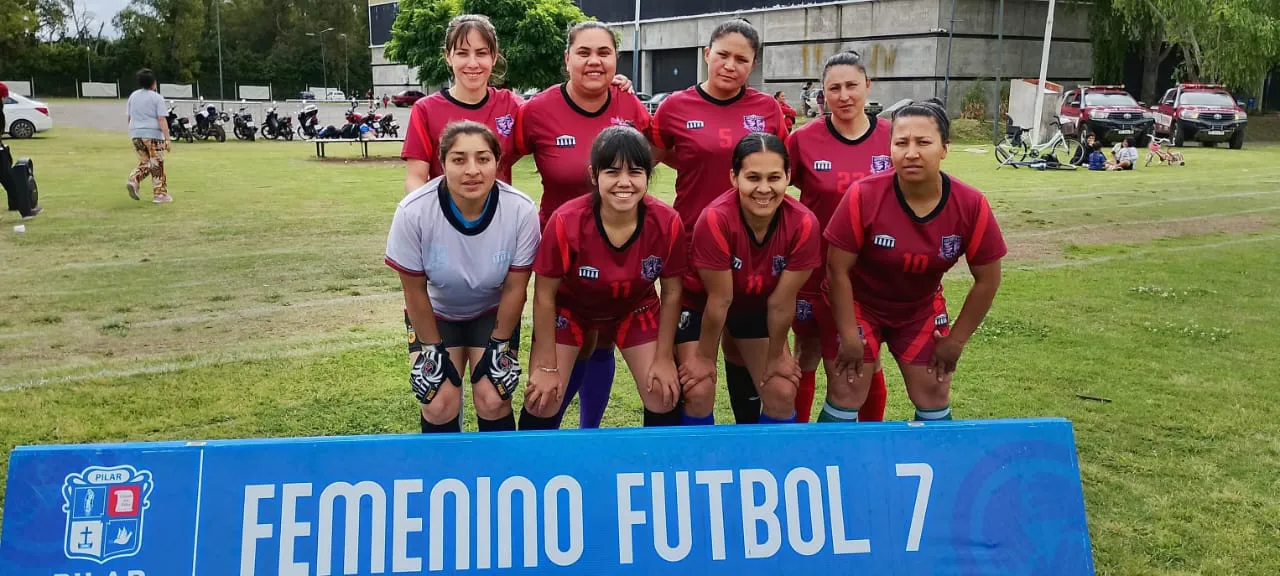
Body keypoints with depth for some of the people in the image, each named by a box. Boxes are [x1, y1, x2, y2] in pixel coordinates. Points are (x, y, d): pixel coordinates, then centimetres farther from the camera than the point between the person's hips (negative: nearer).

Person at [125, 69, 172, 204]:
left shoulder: (133, 96, 12)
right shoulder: (157, 98, -6)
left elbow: (130, 117, 19)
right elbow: (162, 120, -13)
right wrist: (167, 139, -16)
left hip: (136, 134, 6)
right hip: (153, 134, -5)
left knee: (144, 162, 19)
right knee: (157, 165, 2)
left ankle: (133, 180, -5)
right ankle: (160, 194, 5)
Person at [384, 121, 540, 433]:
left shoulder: (521, 210, -29)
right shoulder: (414, 211, -31)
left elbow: (515, 287, -15)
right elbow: (415, 290, -16)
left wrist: (499, 346, -7)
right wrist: (432, 349, -9)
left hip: (494, 313, 0)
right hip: (435, 313, 0)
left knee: (493, 401, -10)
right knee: (439, 405, -11)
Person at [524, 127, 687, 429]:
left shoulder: (667, 223, -27)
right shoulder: (566, 222, -33)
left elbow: (671, 292, -10)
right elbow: (545, 295, -19)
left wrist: (664, 357, -5)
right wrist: (547, 366, -13)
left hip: (635, 308, 2)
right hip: (570, 308, -2)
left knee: (666, 397, -2)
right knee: (541, 400, -6)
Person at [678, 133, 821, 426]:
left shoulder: (803, 224, -28)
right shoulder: (715, 219, -36)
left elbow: (781, 302, -17)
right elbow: (720, 300, -26)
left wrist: (776, 356, -7)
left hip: (758, 305, 3)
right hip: (700, 302, -3)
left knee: (783, 393, -3)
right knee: (699, 392, -13)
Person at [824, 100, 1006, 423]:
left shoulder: (971, 206, -21)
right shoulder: (864, 196, -29)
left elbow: (987, 280, -8)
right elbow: (838, 270, -19)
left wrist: (956, 340, -4)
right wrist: (849, 335, -15)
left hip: (922, 309, 3)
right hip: (860, 304, -3)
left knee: (934, 395, 10)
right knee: (848, 393, -3)